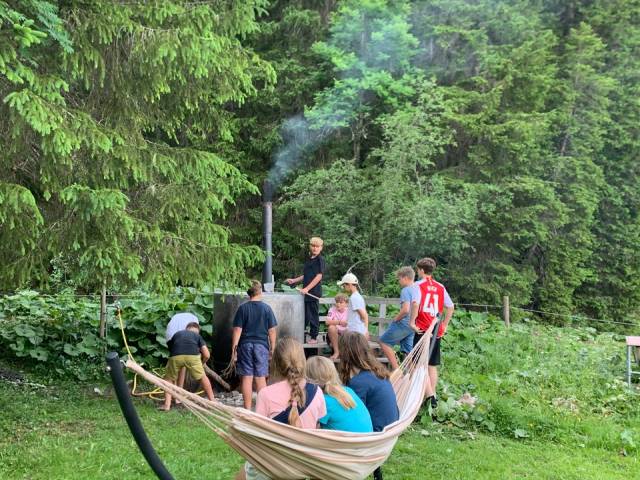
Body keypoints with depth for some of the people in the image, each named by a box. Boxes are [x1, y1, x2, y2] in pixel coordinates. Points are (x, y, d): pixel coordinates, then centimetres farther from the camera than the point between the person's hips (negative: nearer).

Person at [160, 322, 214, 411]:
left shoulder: (177, 334, 37)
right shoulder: (197, 335, 31)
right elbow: (207, 355, 19)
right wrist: (201, 363, 40)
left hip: (175, 356, 1)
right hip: (192, 355, -1)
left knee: (169, 378, 25)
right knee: (202, 377, 22)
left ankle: (167, 404, 15)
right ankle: (212, 402, 28)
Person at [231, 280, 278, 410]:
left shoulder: (243, 308, -2)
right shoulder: (266, 308, -1)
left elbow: (237, 330, -4)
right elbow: (272, 331, 1)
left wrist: (234, 349, 0)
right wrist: (272, 348, 9)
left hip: (245, 345, 0)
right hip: (262, 345, 1)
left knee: (246, 378, 4)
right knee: (261, 378, 8)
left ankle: (247, 409, 6)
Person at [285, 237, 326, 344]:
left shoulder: (320, 260, -7)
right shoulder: (309, 259, 16)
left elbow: (318, 276, -14)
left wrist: (306, 289, -17)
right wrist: (293, 280, 18)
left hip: (314, 292, -7)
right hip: (306, 292, 7)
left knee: (313, 315, 0)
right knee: (304, 316, 12)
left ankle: (314, 337, 9)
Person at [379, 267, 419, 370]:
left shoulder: (406, 290, -15)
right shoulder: (418, 290, 10)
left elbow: (405, 309, -26)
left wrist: (396, 319, -11)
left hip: (404, 324, -8)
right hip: (413, 326, 8)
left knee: (384, 342, 4)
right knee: (408, 351, 11)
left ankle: (396, 368, -1)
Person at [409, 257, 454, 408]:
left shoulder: (418, 285, -6)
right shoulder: (440, 287, 10)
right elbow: (450, 307, 11)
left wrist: (412, 321, -14)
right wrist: (445, 325, 16)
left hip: (422, 329, -5)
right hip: (437, 331, 5)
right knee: (433, 365, 11)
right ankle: (433, 395, 10)